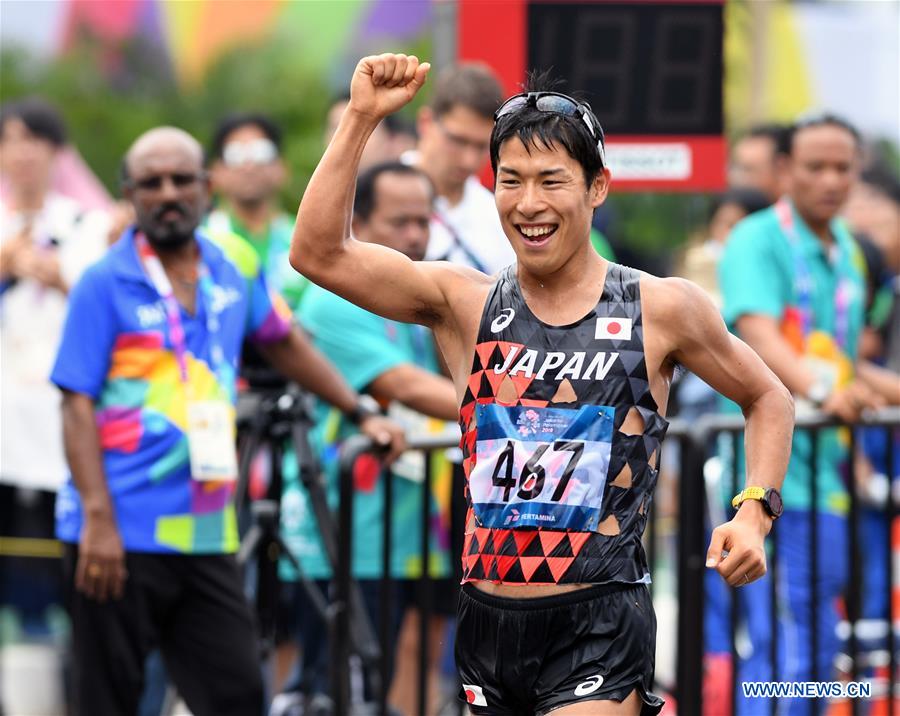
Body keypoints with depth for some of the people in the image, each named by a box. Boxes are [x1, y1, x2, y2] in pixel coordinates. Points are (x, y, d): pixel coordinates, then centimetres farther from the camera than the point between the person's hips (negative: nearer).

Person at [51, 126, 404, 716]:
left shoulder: (235, 265, 9)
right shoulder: (104, 284, -5)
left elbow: (285, 344, 26)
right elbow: (78, 406, -9)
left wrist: (361, 413, 21)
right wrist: (97, 519, -18)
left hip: (206, 534, 5)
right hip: (118, 533, -5)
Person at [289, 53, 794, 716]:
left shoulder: (661, 309, 1)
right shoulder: (465, 303, 5)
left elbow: (768, 398, 15)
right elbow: (318, 254, -6)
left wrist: (755, 512, 1)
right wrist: (362, 118, -11)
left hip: (599, 634, -4)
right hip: (488, 625, 4)